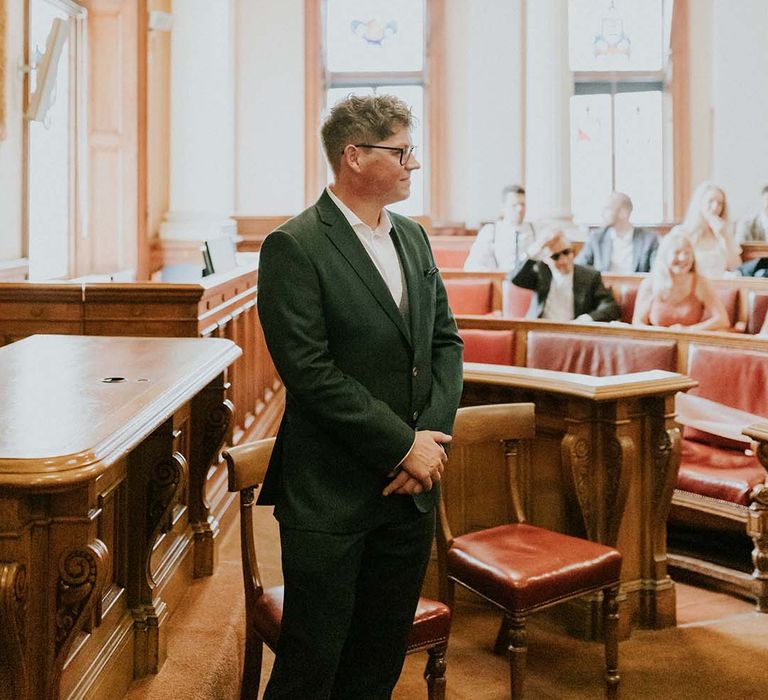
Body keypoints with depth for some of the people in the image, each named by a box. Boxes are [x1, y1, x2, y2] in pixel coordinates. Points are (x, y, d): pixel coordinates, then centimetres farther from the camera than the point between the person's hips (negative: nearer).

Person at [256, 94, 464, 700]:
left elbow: (446, 343, 11)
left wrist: (433, 436, -4)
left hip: (412, 488, 7)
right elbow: (311, 373, -18)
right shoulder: (294, 247, -12)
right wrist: (405, 446, -15)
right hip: (331, 494, -6)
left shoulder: (413, 238, 11)